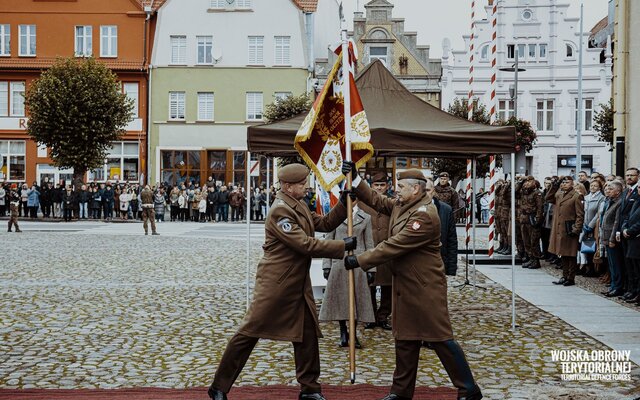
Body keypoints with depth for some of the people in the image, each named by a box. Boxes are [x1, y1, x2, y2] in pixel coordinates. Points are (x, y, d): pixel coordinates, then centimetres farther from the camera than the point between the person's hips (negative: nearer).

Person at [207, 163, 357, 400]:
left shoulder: (300, 207, 11)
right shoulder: (280, 211, -19)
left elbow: (325, 224, 14)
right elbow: (305, 245, -24)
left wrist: (343, 204, 0)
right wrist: (343, 247, -19)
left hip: (298, 283, 9)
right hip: (275, 283, -9)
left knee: (308, 333, 9)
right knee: (250, 331, -1)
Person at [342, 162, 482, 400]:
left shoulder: (425, 215, -22)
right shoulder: (402, 206, 7)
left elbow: (394, 246, -23)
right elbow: (376, 200, 17)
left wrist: (359, 260, -19)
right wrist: (355, 179, 6)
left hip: (425, 287, -9)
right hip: (405, 285, 9)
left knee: (440, 338, -3)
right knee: (405, 340, 14)